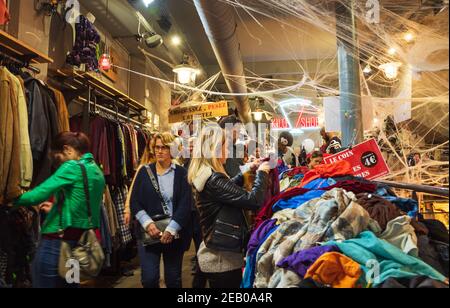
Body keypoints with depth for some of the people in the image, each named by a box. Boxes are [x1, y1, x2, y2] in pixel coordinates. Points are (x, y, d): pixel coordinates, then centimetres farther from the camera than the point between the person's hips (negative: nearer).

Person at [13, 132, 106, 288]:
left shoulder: (73, 167, -12)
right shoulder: (97, 171, 12)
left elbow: (36, 195, -18)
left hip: (58, 243, -8)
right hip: (83, 243, 8)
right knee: (71, 283, 20)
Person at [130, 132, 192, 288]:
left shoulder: (181, 173, 0)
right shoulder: (144, 171, 4)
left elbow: (185, 204, -8)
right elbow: (134, 201, 0)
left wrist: (171, 229, -18)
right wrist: (147, 223, -15)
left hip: (175, 234, 0)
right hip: (149, 233, 1)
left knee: (173, 278, 11)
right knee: (149, 278, -1)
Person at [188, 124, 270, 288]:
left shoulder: (202, 174, 5)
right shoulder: (213, 179, -25)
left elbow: (228, 189, 24)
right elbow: (253, 200, -27)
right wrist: (262, 173, -11)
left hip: (216, 253, 10)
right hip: (223, 257, -10)